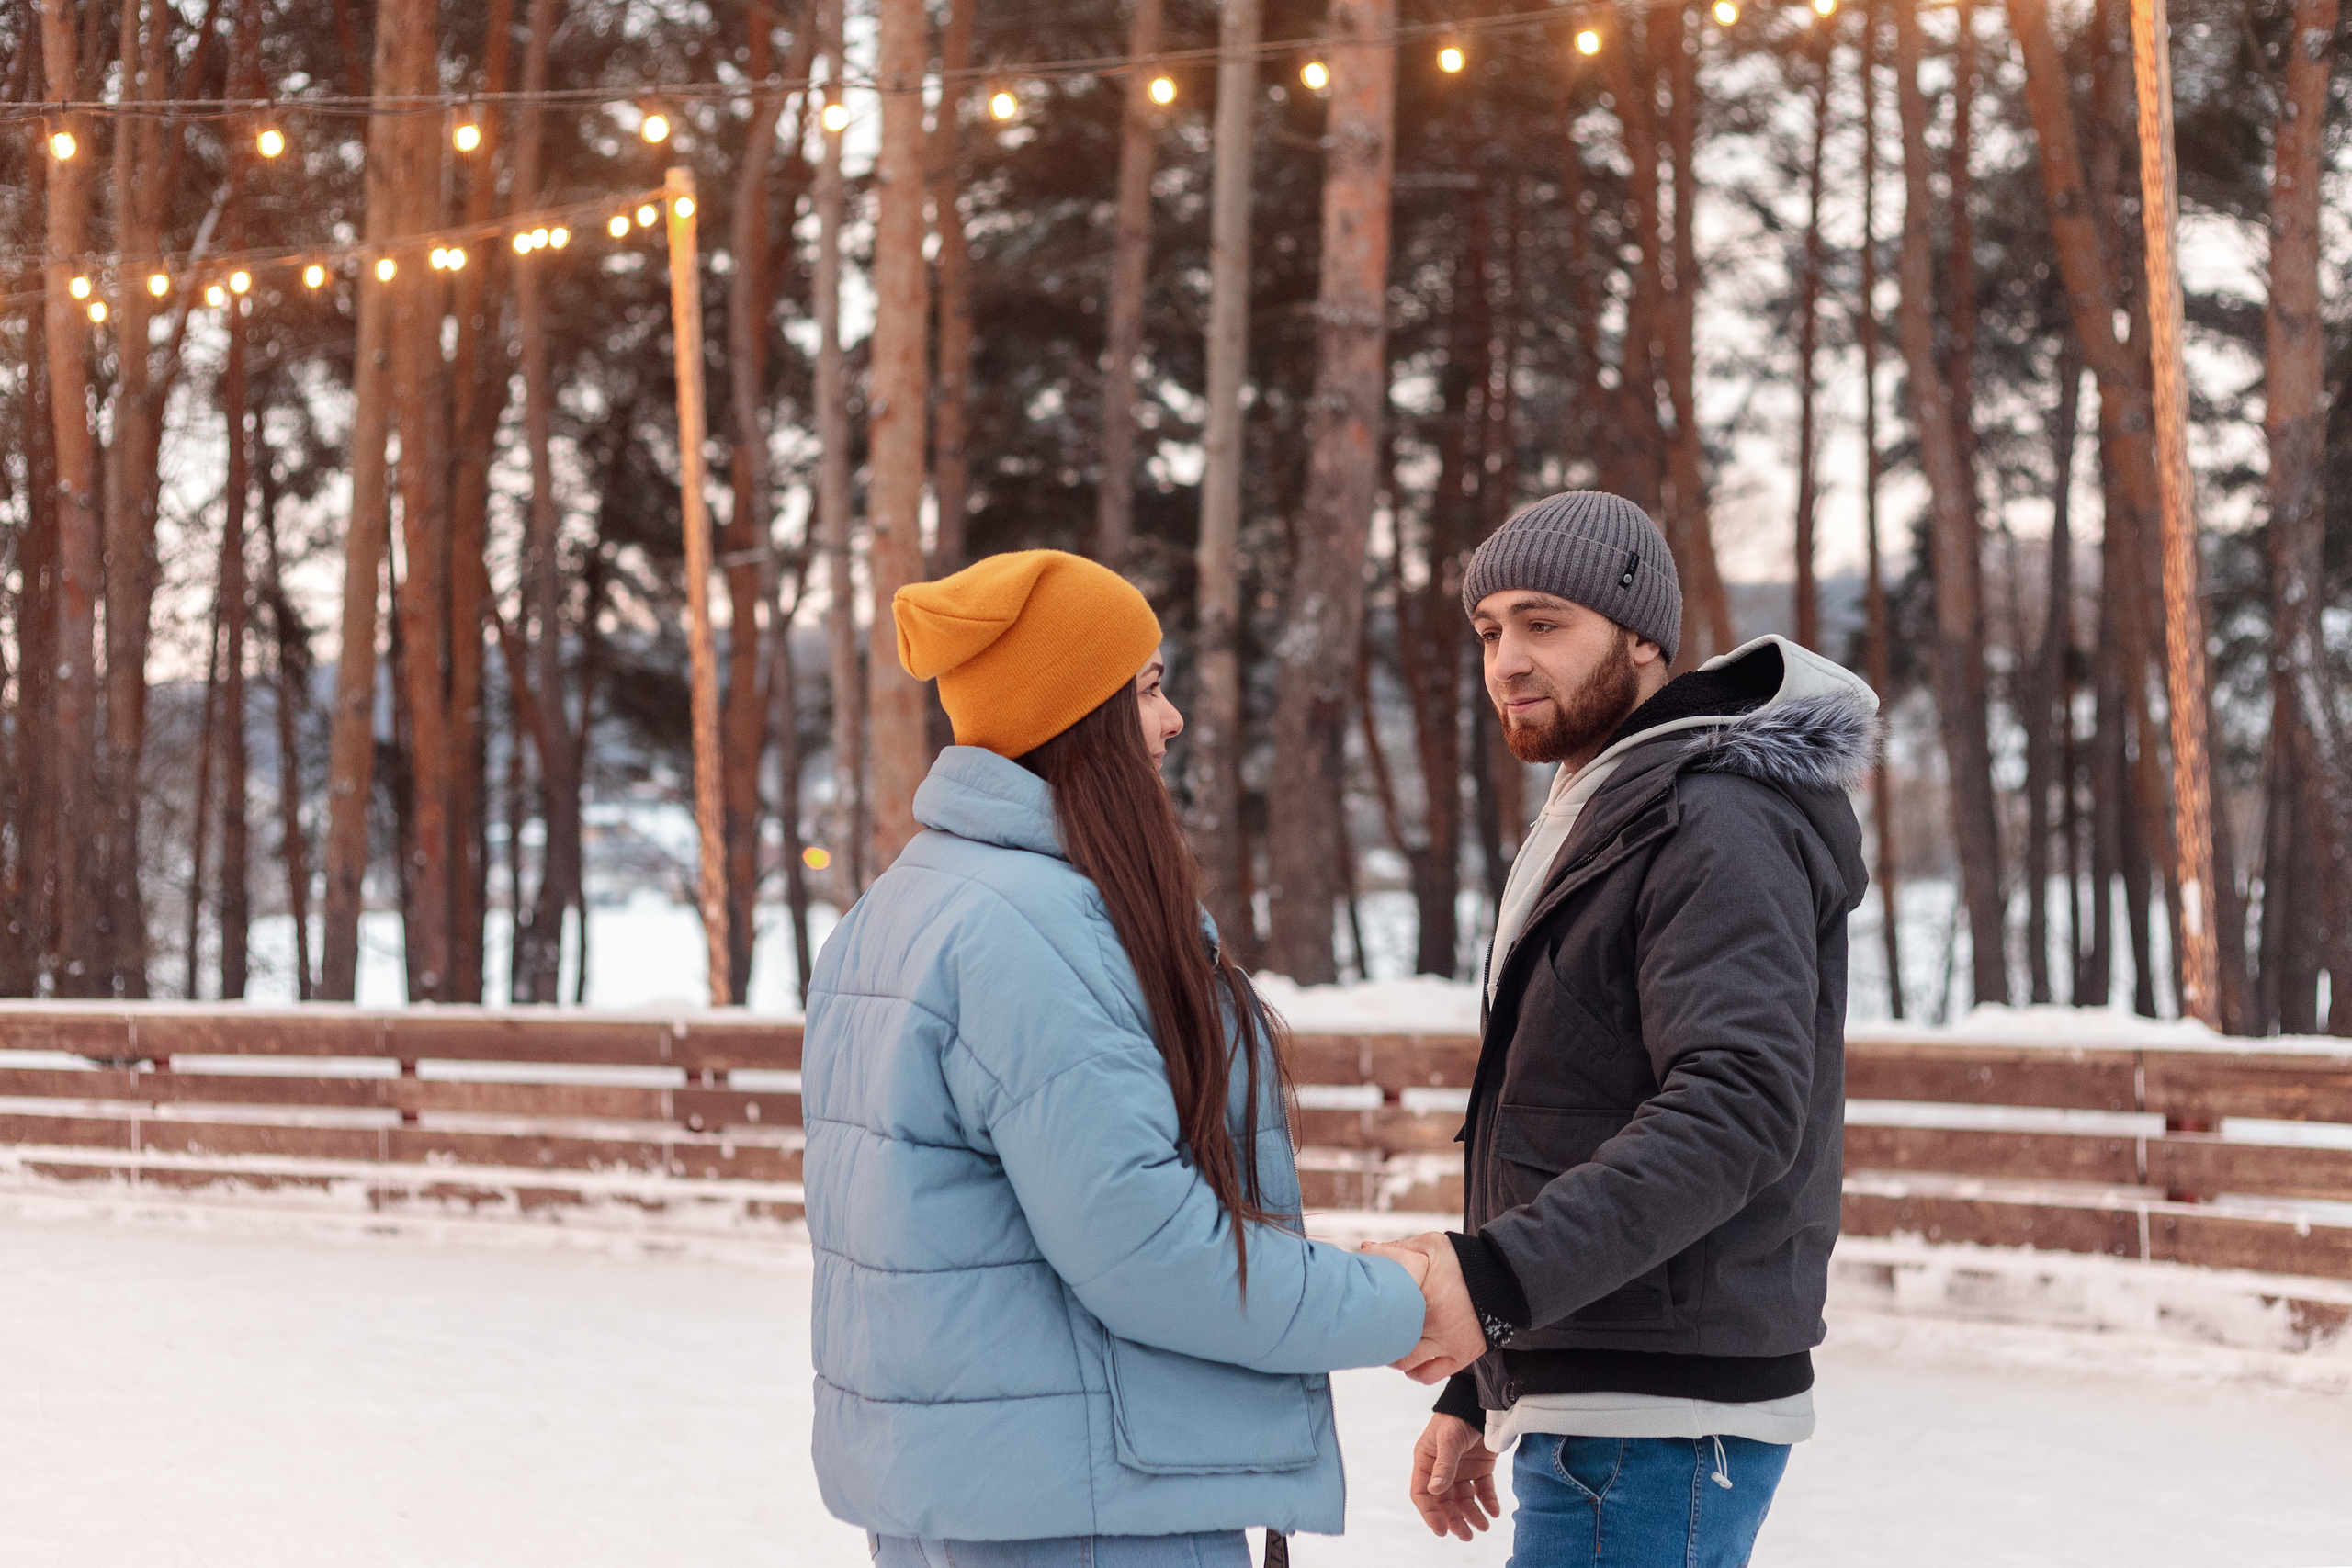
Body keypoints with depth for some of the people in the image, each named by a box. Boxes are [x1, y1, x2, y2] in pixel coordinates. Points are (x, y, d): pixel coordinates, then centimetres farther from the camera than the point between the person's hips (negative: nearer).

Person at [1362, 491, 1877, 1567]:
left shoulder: (1721, 825, -13)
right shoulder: (1588, 829, 20)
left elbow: (1735, 1111, -26)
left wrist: (1499, 1273, -35)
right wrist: (1475, 1395, 22)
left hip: (1660, 1430, -10)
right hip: (1585, 1409, 10)